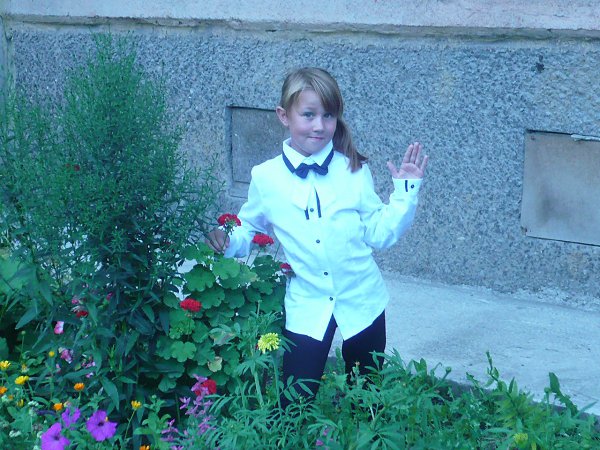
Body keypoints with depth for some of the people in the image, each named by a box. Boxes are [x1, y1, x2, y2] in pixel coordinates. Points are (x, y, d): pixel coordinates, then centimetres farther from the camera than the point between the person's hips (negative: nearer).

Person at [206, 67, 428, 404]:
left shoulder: (355, 171, -4)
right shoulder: (266, 177, -5)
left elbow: (379, 234, 0)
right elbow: (250, 231, 6)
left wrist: (406, 190, -7)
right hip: (306, 307, -1)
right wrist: (228, 241, -14)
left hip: (362, 301, 1)